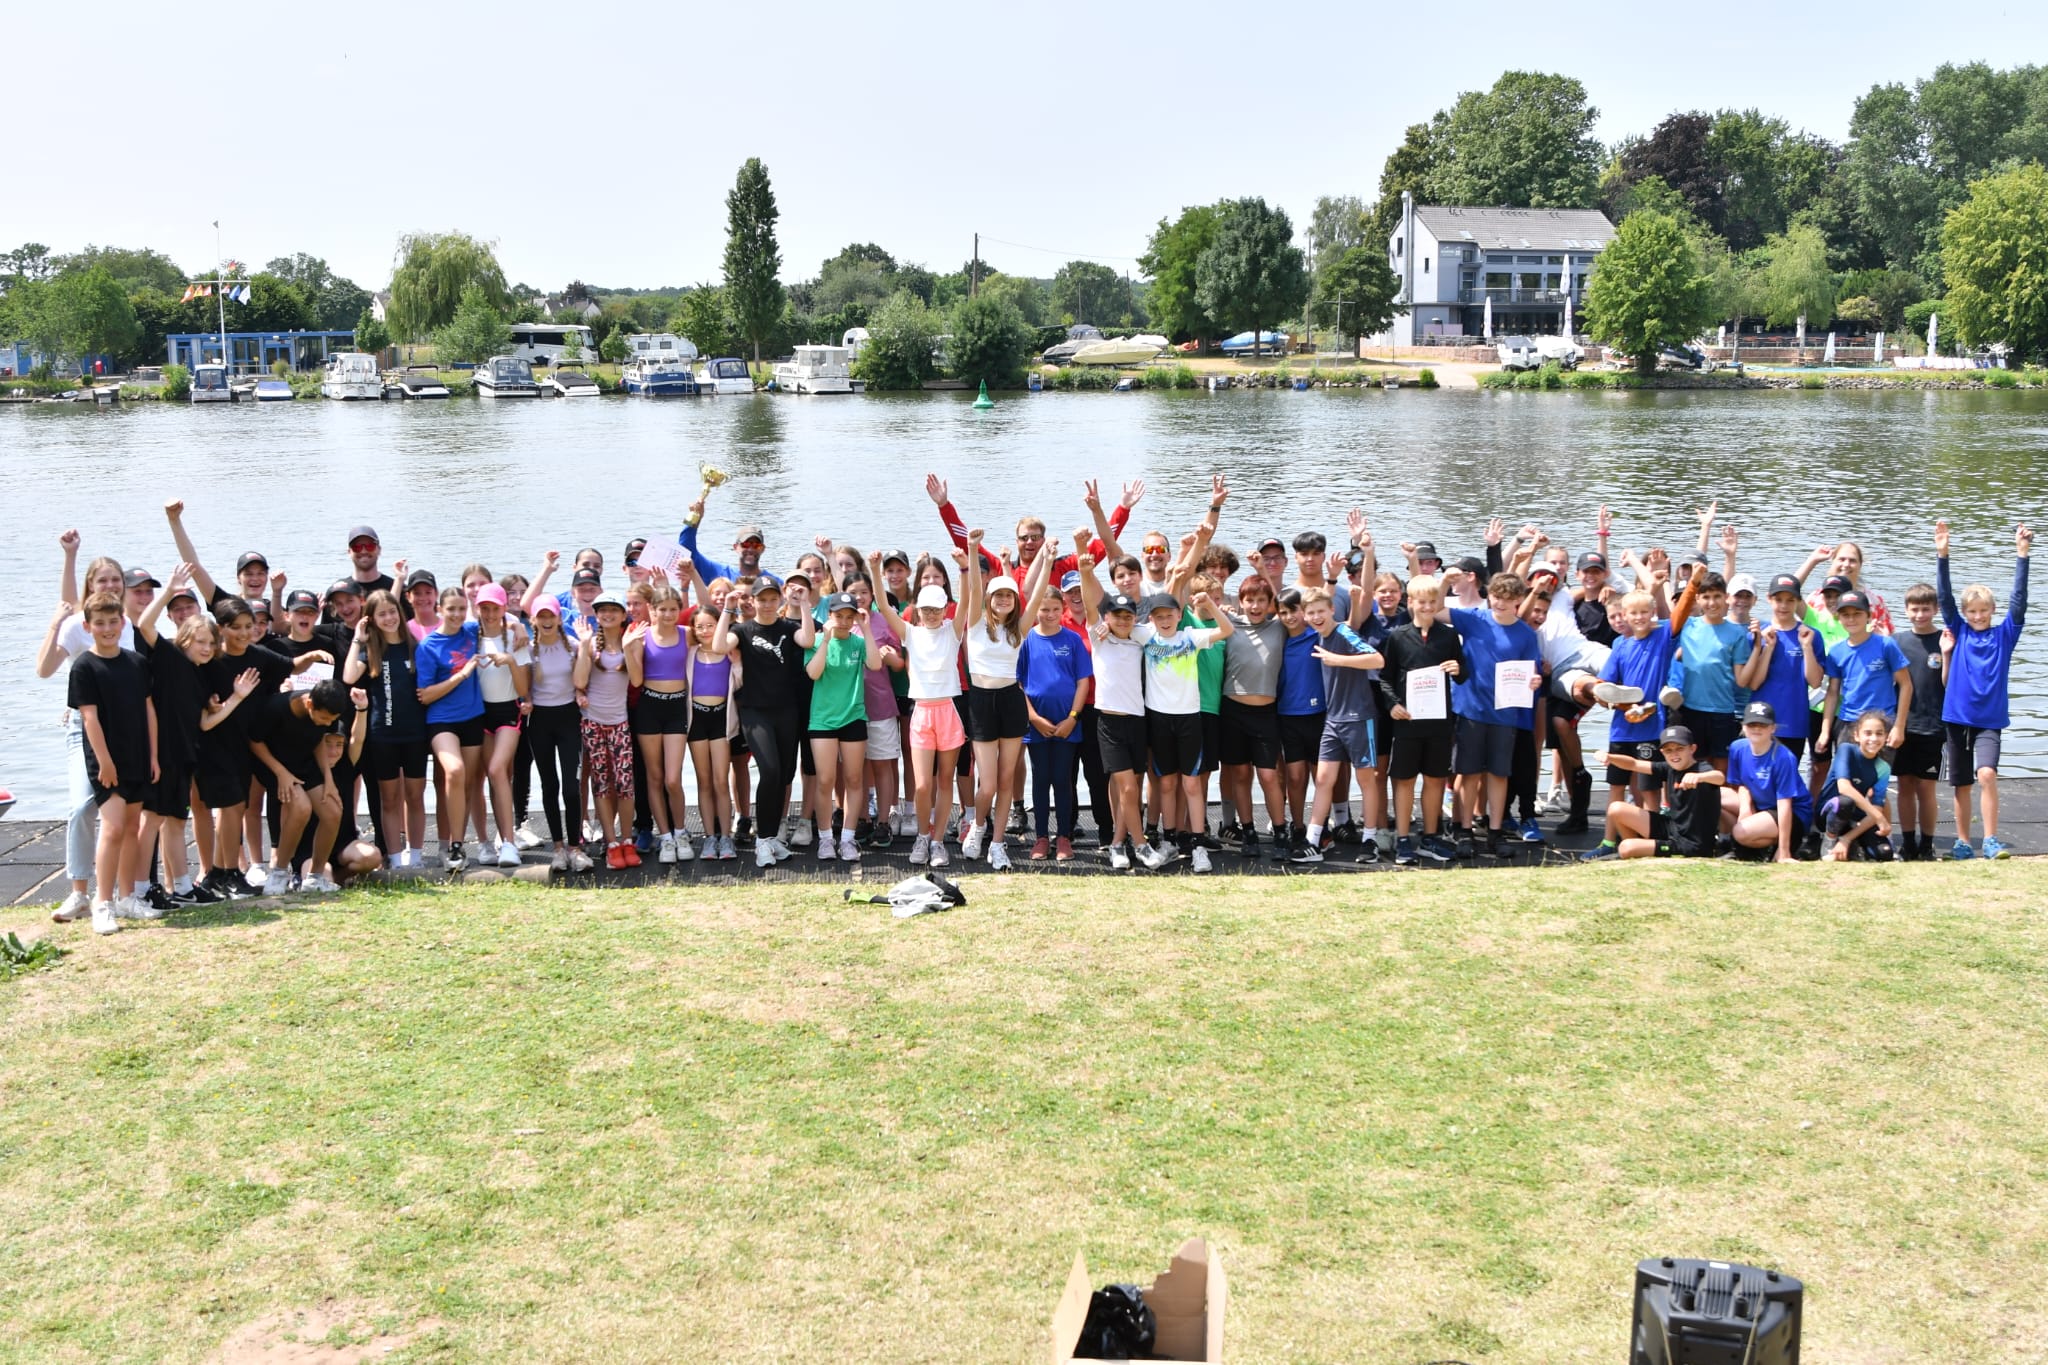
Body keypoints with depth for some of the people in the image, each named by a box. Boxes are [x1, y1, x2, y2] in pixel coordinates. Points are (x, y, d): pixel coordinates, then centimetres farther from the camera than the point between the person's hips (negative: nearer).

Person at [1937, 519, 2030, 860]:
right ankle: (1963, 843, 19)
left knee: (1987, 774, -19)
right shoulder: (1960, 631, 5)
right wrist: (1942, 555, -13)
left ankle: (1991, 841, -12)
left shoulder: (2004, 635, 2)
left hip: (1990, 720, -2)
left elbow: (2019, 599, -7)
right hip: (1957, 716, 2)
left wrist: (2022, 555, -15)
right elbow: (1945, 596, -3)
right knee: (1962, 784, 8)